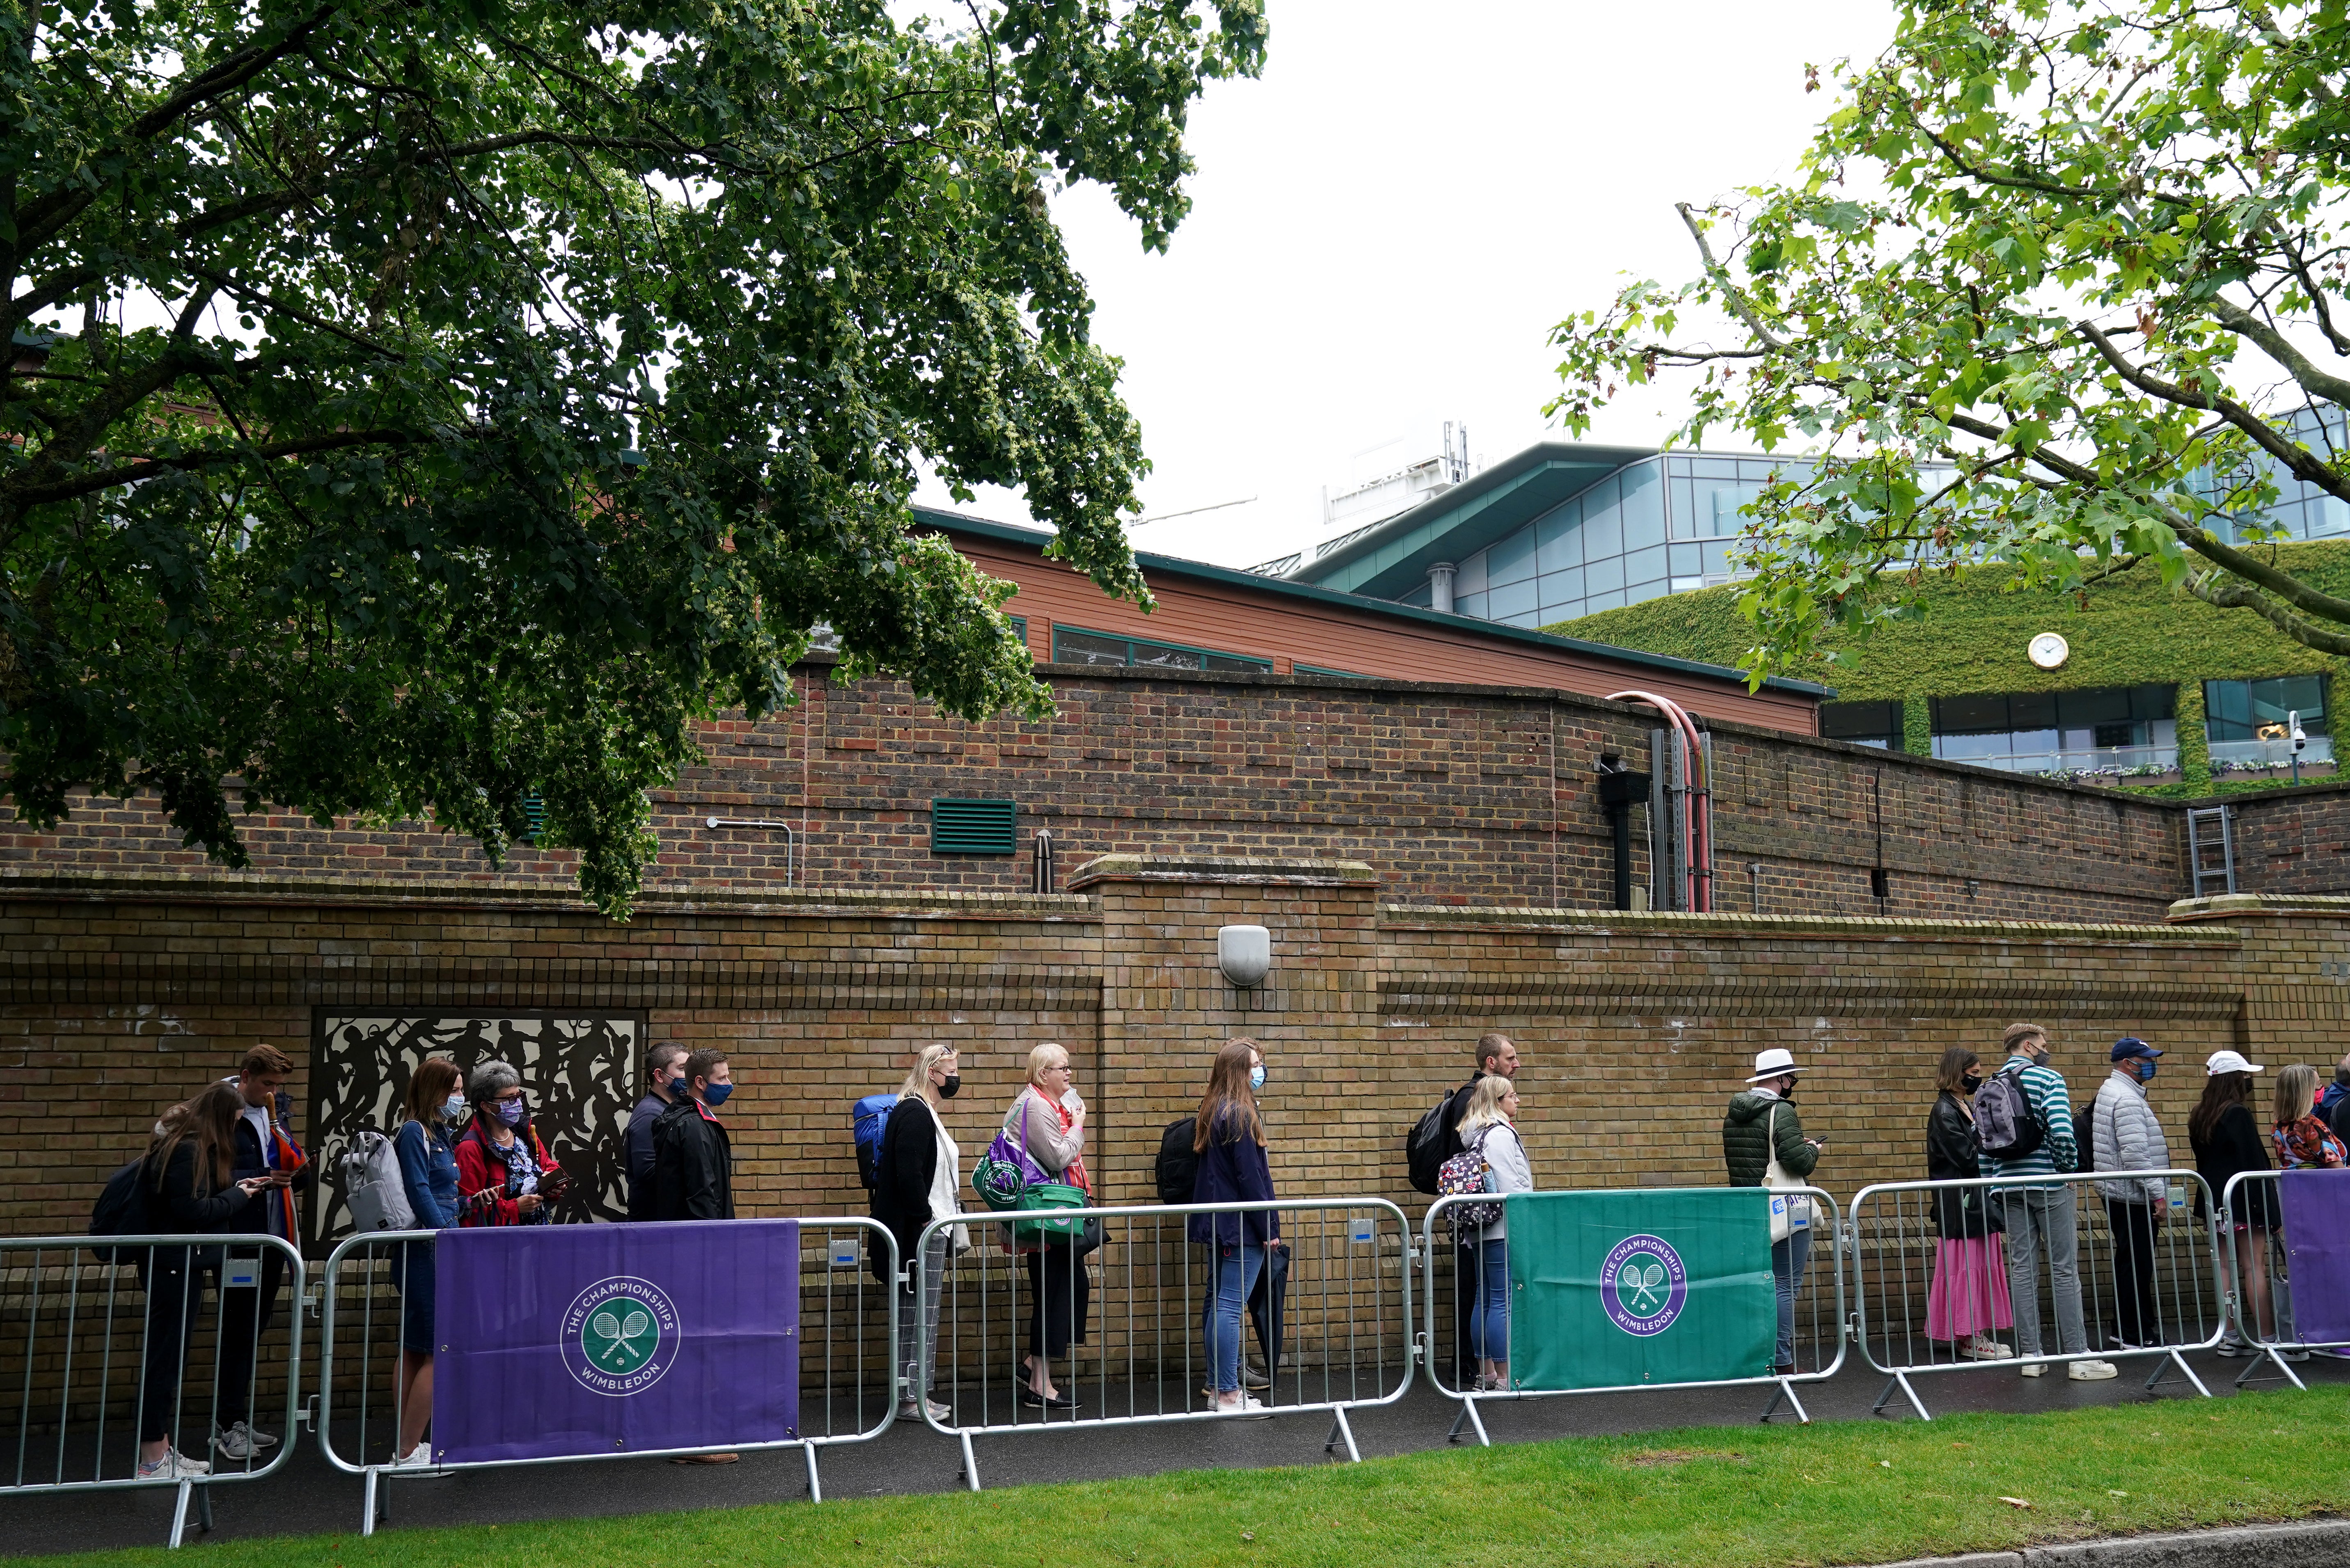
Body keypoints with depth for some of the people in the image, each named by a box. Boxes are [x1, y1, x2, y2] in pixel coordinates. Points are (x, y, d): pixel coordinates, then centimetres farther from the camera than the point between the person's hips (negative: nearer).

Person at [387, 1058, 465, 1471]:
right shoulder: (414, 1133, -12)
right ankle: (408, 1451, -3)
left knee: (416, 1351, 13)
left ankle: (407, 1445, 20)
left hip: (437, 1252, 10)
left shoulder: (439, 1134, 16)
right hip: (425, 1253, -10)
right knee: (439, 1351, -8)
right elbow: (419, 1193, -18)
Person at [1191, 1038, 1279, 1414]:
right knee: (1230, 1307, -7)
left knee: (1220, 1305, 12)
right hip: (1241, 1226, -10)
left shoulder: (1213, 1111, 12)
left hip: (1219, 1223, 10)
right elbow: (1250, 1177, -17)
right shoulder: (1239, 1115, -16)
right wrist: (1269, 1227, -12)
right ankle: (1229, 1395, -5)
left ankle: (1219, 1387, 19)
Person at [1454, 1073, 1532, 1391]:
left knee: (1484, 1300, 12)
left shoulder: (1474, 1135, 15)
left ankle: (1485, 1372, 18)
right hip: (1503, 1230, -10)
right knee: (1503, 1302, -7)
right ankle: (1503, 1377, -6)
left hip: (1481, 1230, 10)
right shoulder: (1501, 1134, -13)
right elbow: (1510, 1186, -17)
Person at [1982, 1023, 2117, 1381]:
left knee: (2022, 1268, 6)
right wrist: (2070, 1169, -5)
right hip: (2048, 1182, -5)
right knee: (2064, 1269, -2)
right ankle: (2078, 1357, -1)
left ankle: (2029, 1355, 8)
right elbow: (2062, 1131, -19)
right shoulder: (2048, 1078, -6)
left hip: (2010, 1184, 6)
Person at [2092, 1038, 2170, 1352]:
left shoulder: (2113, 1091, 18)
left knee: (2131, 1264, 16)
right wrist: (2158, 1194, -22)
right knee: (2137, 1265, -7)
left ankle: (2125, 1332, 22)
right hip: (2132, 1196, -11)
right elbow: (2135, 1154, -24)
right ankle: (2135, 1337, -3)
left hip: (2119, 1194, 11)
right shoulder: (2126, 1099, -16)